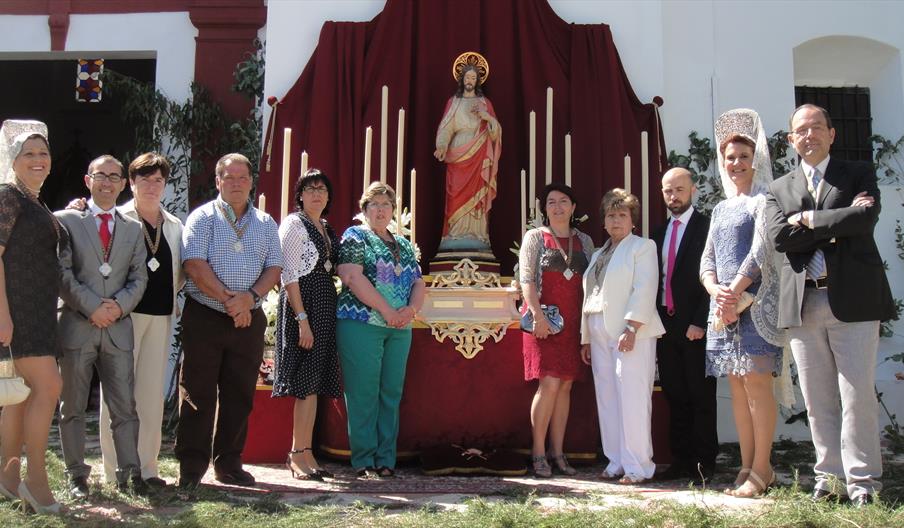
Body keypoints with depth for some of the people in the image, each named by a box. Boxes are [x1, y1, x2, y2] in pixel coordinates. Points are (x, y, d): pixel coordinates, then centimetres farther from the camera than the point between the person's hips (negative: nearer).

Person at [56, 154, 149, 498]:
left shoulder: (134, 229, 15)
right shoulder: (66, 220, 5)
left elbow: (139, 277, 9)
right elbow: (62, 273, -4)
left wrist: (120, 305, -8)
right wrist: (92, 307, -12)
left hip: (118, 327, 2)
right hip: (76, 325, -2)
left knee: (125, 406, 1)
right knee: (73, 407, 5)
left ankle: (130, 473, 6)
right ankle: (77, 476, 13)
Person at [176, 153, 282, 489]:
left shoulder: (266, 223, 12)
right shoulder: (202, 218, 1)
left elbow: (274, 268, 5)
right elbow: (194, 265, -11)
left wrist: (250, 297, -13)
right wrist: (228, 299, -17)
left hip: (249, 319, 4)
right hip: (205, 318, -3)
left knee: (240, 395, 7)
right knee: (198, 393, 0)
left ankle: (229, 463, 18)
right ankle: (191, 467, 8)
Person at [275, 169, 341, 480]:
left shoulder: (327, 229, 18)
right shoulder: (294, 224, -5)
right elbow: (289, 275, -13)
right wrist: (302, 319, -19)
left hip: (324, 307, 8)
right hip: (301, 305, -8)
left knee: (315, 384, 8)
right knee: (307, 383, -7)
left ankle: (303, 454, 13)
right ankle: (299, 455, 0)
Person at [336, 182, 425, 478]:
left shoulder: (403, 245, 21)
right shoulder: (355, 237, 2)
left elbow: (418, 282, 16)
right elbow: (351, 277, -12)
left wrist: (411, 309, -6)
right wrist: (387, 311, -15)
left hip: (399, 330, 6)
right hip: (361, 324, -6)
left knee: (391, 394, 5)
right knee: (363, 395, -4)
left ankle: (385, 460, 11)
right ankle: (364, 461, 2)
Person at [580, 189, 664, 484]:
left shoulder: (643, 247, 3)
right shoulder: (598, 255, 23)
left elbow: (644, 291, -9)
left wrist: (631, 329, -19)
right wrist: (585, 338, 16)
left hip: (631, 333, -7)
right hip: (600, 335, 7)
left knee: (632, 400, -9)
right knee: (607, 401, 4)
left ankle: (638, 467, -5)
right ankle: (616, 462, 10)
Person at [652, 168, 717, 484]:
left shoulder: (706, 227, -4)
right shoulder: (659, 233, 16)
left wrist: (699, 322, -15)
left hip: (695, 327, -6)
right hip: (665, 324, 6)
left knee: (701, 397, 1)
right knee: (675, 398, 9)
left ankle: (704, 464, 7)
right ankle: (681, 461, 15)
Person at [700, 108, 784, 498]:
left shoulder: (763, 201, -2)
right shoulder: (720, 209, 18)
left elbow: (760, 252, -12)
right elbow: (706, 260, 14)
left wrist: (734, 291, -14)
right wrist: (716, 292, -5)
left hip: (754, 303, -7)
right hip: (722, 305, 7)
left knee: (756, 382, -8)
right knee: (737, 385, 7)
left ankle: (761, 469, -3)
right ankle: (747, 466, 12)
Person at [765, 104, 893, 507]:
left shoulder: (858, 174, 9)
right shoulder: (779, 190, 15)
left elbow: (866, 217, -12)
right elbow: (780, 236, -3)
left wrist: (809, 219, -6)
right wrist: (836, 223, -7)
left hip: (852, 299, -3)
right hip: (802, 304, 3)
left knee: (857, 394, -3)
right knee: (817, 399, 6)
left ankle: (862, 478, 5)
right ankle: (830, 475, 15)